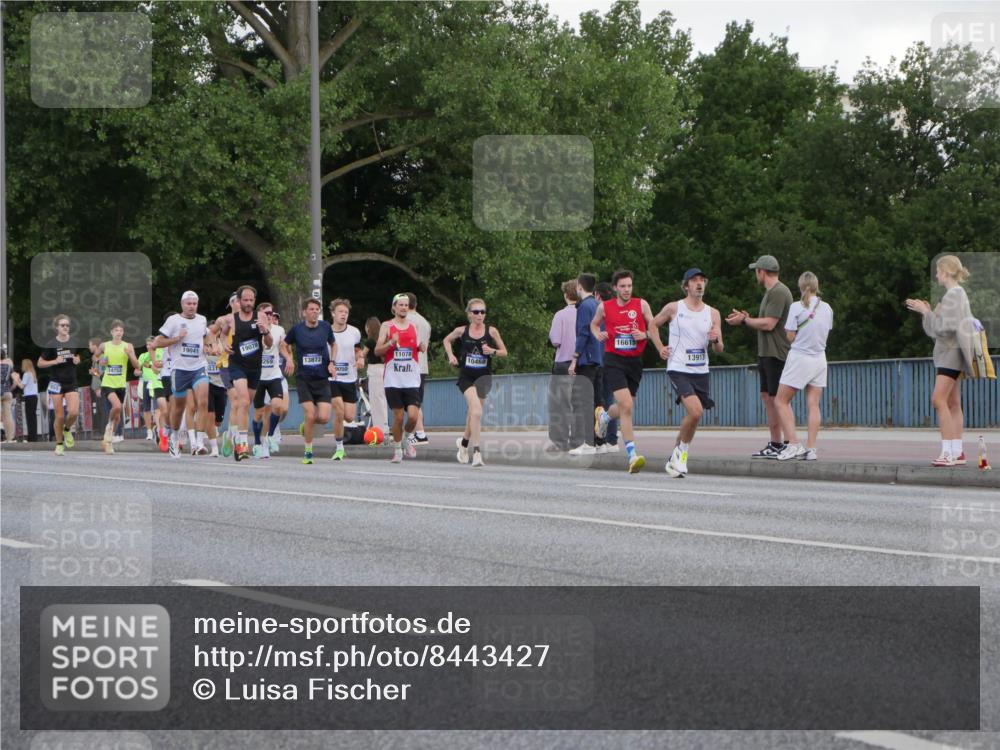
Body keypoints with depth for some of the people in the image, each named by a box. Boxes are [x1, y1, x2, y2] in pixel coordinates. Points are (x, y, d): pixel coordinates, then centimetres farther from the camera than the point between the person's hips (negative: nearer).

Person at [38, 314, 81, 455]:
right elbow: (40, 363, -3)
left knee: (74, 412, -15)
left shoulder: (74, 342, 2)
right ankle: (59, 444, 15)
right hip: (56, 383, -2)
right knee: (59, 416, -2)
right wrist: (55, 361, -18)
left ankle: (67, 430, 17)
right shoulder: (51, 345, -7)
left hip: (71, 383, 2)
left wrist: (78, 360, -4)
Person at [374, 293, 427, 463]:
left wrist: (421, 347, -2)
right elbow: (377, 351, 0)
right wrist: (391, 343, -17)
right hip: (393, 379, -2)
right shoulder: (387, 326, 3)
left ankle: (406, 439, 19)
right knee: (398, 417, -1)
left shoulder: (414, 326, 11)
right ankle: (397, 449, 17)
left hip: (411, 379, 2)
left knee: (413, 416, -10)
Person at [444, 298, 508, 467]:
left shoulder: (491, 331, -2)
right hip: (466, 376, -1)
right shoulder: (461, 331, -1)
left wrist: (492, 351, -12)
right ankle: (476, 451, -20)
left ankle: (464, 442, 35)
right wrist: (451, 355, 3)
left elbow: (504, 352, 8)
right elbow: (447, 340, 19)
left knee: (473, 412, 4)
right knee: (476, 409, -21)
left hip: (483, 376, 1)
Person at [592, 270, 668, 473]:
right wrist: (598, 334, -2)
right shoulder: (604, 307, 2)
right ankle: (632, 455, -20)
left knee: (625, 408, 15)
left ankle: (604, 415, 52)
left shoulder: (641, 305, 2)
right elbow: (594, 324, 19)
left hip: (634, 361, 3)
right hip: (614, 359, -3)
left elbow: (652, 326, 5)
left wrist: (646, 335, -16)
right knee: (626, 407, -19)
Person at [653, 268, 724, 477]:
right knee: (695, 411, -22)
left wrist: (715, 340, -15)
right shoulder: (673, 308, -1)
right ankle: (682, 450, 0)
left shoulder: (713, 314, 7)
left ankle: (675, 457, 26)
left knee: (694, 414, 7)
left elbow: (719, 350, 7)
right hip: (678, 369, -4)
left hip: (701, 372, 4)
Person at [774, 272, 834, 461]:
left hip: (799, 358, -5)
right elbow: (827, 330, 8)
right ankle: (811, 448, -3)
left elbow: (790, 336, -10)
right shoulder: (827, 308, 3)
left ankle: (794, 444, -9)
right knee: (813, 405, 4)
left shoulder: (797, 307, -11)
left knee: (782, 401, 4)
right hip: (819, 359, 5)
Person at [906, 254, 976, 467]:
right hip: (947, 353, 10)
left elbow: (944, 328, -18)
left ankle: (948, 451, -19)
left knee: (939, 399, -16)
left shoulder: (954, 295, -13)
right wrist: (928, 312, 10)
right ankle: (957, 452, 8)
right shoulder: (957, 294, 18)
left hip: (951, 353, -10)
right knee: (952, 403, 8)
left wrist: (926, 313, -10)